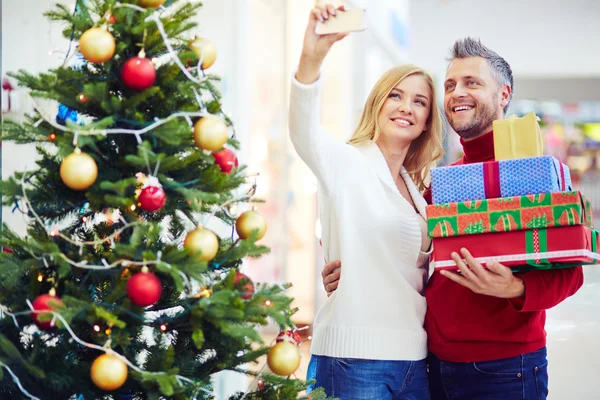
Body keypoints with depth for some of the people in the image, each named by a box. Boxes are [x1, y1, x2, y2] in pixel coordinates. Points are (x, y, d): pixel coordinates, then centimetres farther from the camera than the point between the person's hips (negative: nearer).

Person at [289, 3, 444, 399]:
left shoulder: (417, 190, 16)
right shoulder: (347, 163, -3)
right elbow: (304, 132, -25)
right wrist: (312, 59, -41)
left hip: (413, 358, 7)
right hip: (353, 355, -6)